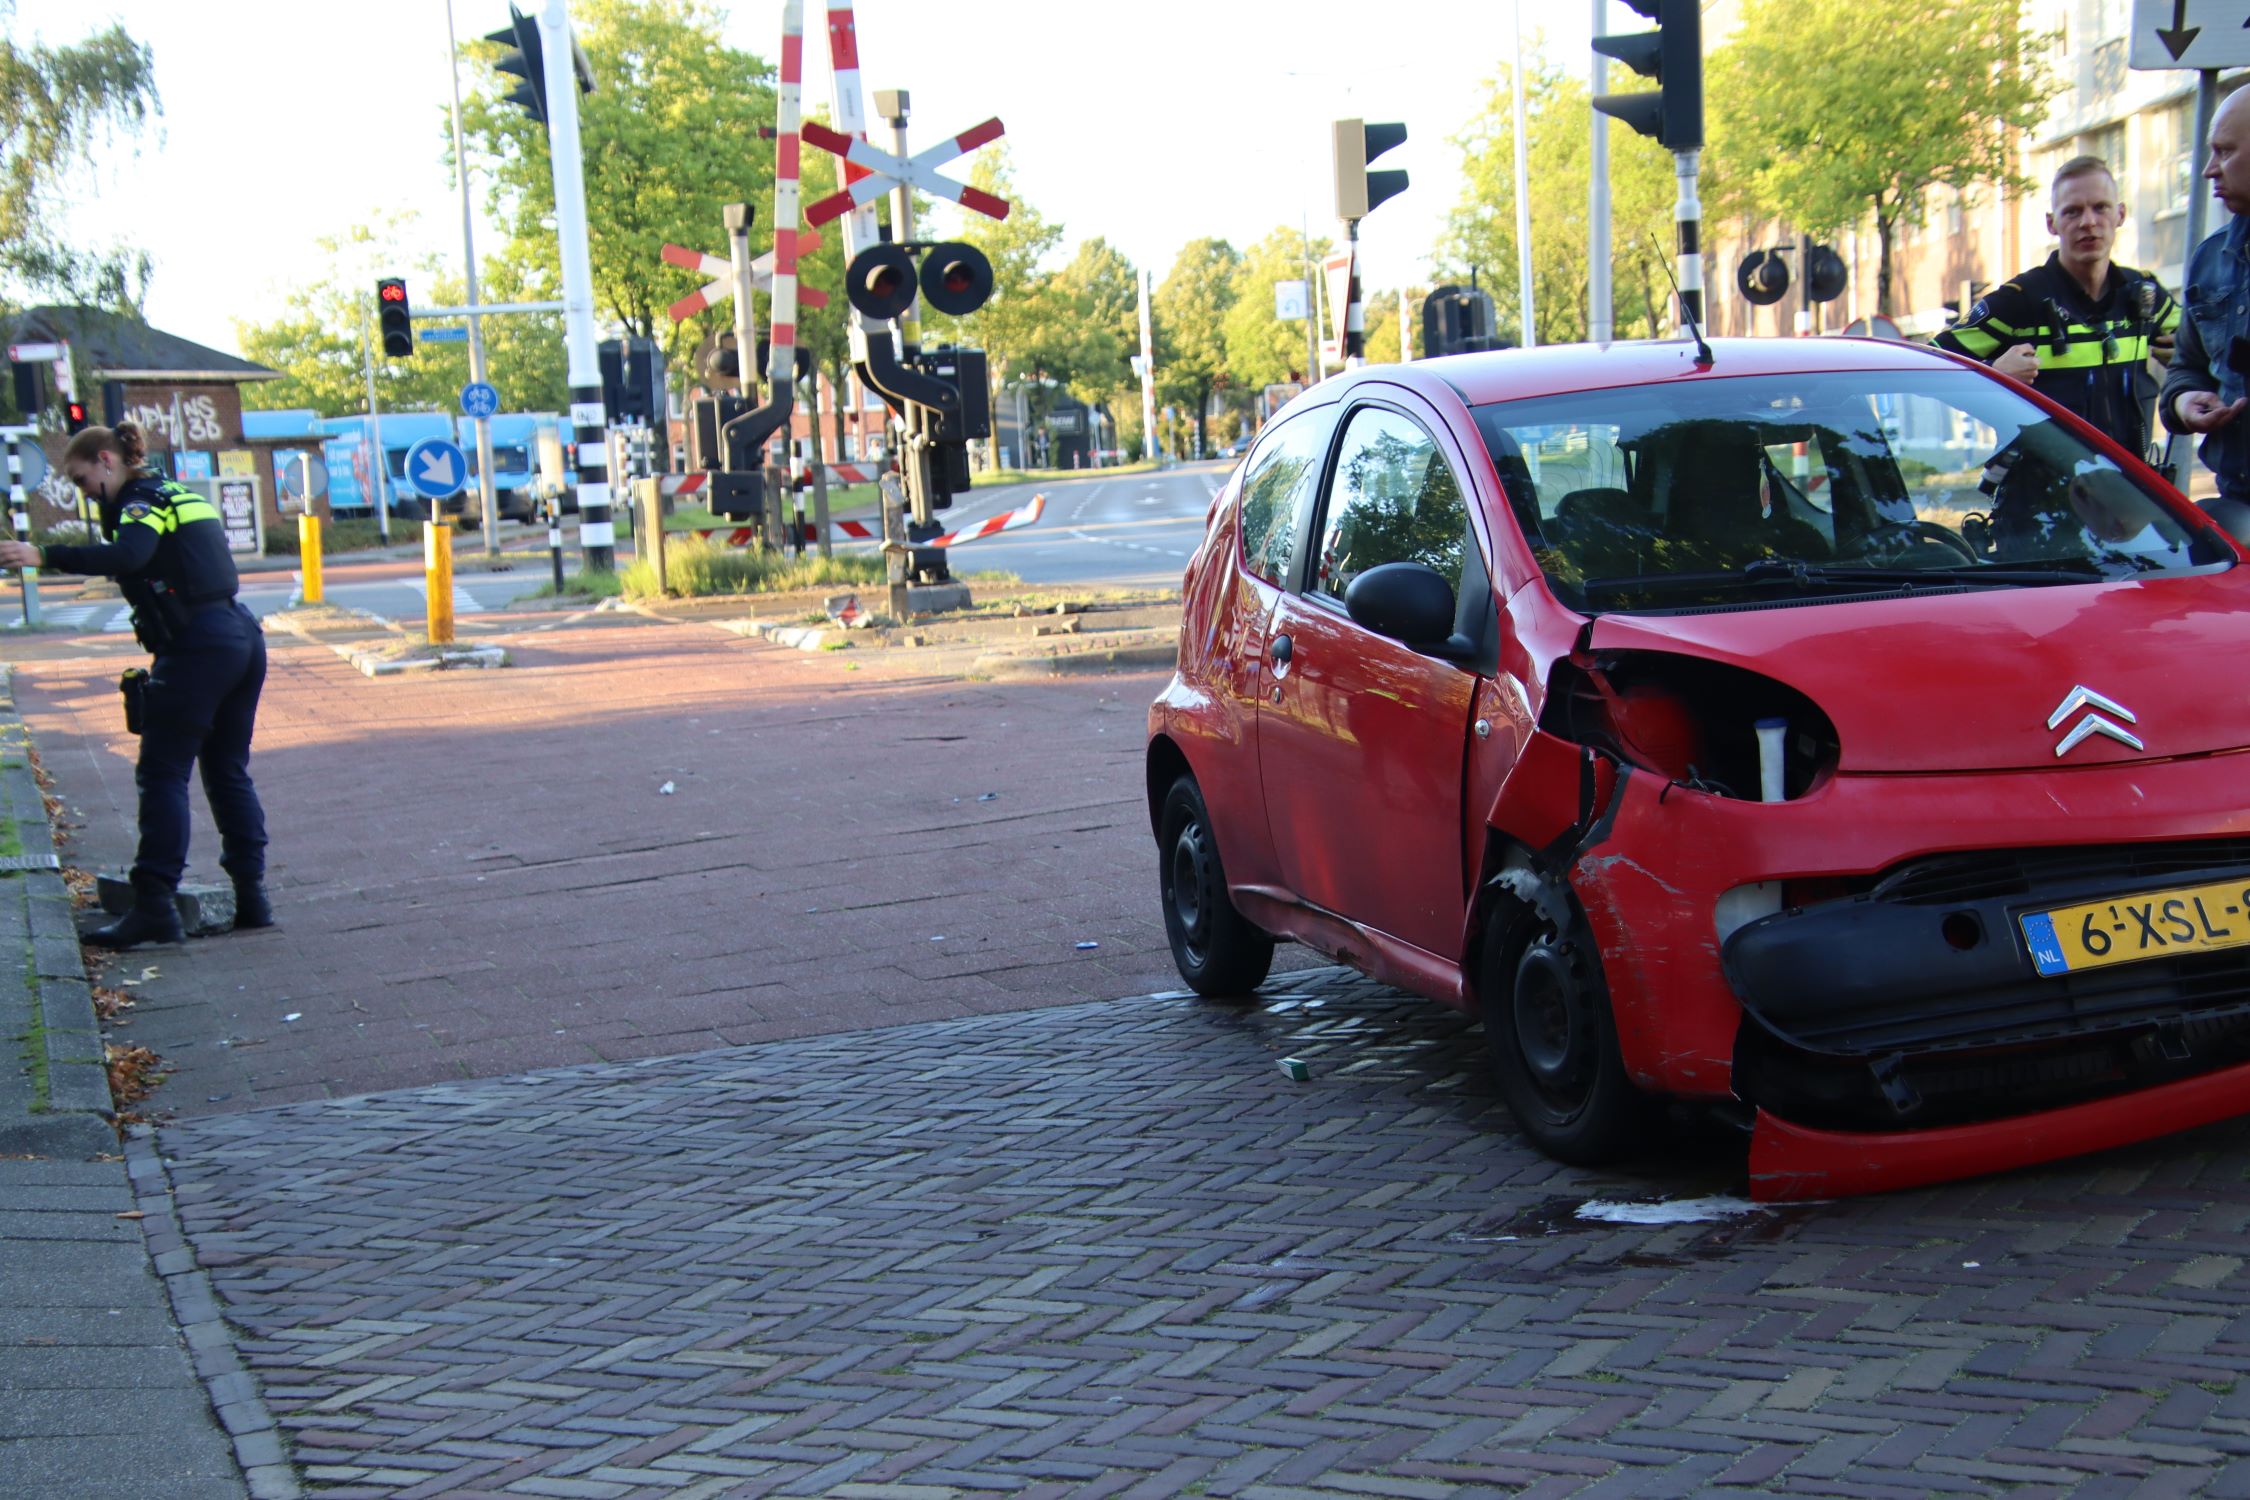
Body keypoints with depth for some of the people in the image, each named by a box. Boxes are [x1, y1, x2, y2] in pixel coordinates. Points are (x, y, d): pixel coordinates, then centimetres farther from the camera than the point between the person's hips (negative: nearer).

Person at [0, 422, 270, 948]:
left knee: (162, 773, -6)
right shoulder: (177, 494, 21)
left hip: (198, 647, -9)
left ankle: (154, 906, -10)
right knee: (228, 772, 14)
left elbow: (128, 555, -27)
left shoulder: (142, 500, -6)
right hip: (242, 637, 9)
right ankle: (251, 897, 13)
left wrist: (45, 557, -30)